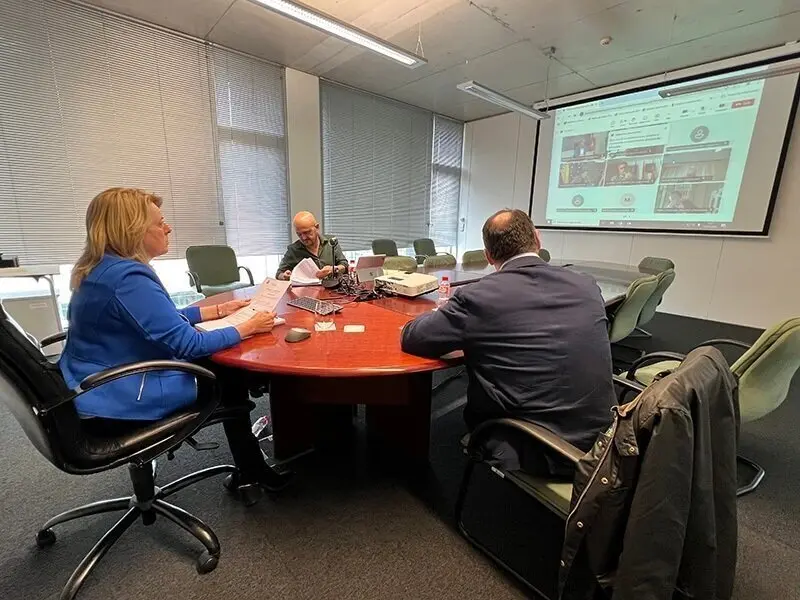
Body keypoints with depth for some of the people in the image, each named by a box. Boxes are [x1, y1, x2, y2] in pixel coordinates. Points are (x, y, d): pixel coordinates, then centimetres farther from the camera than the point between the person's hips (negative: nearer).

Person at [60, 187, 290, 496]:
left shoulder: (101, 269, 5)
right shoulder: (128, 277, -27)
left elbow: (163, 320, 12)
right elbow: (187, 343, -28)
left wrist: (218, 310, 9)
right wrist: (247, 328, -17)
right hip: (119, 402, -9)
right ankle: (252, 472, 22)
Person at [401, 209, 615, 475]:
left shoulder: (478, 296, -18)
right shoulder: (587, 285, -3)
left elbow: (411, 337, -7)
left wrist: (445, 313, 13)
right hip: (599, 443, 5)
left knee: (474, 409, 21)